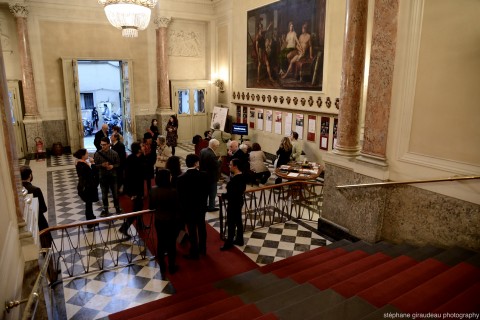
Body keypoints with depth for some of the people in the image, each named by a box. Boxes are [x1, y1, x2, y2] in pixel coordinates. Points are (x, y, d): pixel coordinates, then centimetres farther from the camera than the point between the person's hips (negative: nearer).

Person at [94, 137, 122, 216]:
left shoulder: (114, 153, -8)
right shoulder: (97, 154, -7)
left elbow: (118, 164, 0)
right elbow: (95, 165, -4)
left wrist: (112, 166, -19)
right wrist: (102, 165, -23)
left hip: (113, 176, 0)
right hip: (103, 176, 0)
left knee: (115, 193, 10)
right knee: (104, 194, 12)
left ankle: (117, 208, 27)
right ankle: (105, 209, 27)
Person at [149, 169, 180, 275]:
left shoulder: (153, 191, -10)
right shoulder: (173, 192, -22)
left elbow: (151, 207, 0)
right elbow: (177, 207, -13)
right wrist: (176, 216, 8)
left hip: (158, 220, 4)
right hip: (171, 220, -3)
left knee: (160, 242, 18)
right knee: (171, 243, 12)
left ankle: (162, 266, 30)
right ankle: (171, 267, 24)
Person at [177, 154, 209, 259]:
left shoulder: (181, 178, -19)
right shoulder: (203, 175, -12)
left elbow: (180, 195, -12)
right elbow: (206, 191, -2)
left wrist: (182, 208, 3)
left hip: (188, 208, -3)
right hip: (201, 206, 4)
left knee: (192, 231, 7)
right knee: (201, 228, 19)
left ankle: (194, 253, 20)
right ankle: (202, 249, 35)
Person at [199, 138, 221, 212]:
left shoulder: (202, 151, -3)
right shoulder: (212, 155, -30)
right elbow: (217, 166, -25)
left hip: (204, 175, 8)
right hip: (211, 177, -8)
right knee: (212, 192, 9)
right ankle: (211, 207, 20)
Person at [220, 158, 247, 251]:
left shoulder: (234, 179, -26)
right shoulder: (241, 176, 2)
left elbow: (231, 194, -25)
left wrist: (223, 195, -9)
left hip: (233, 203, -10)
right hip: (239, 201, 10)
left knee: (231, 223, 3)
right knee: (238, 221, 18)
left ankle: (229, 243, 15)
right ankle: (239, 240, 30)